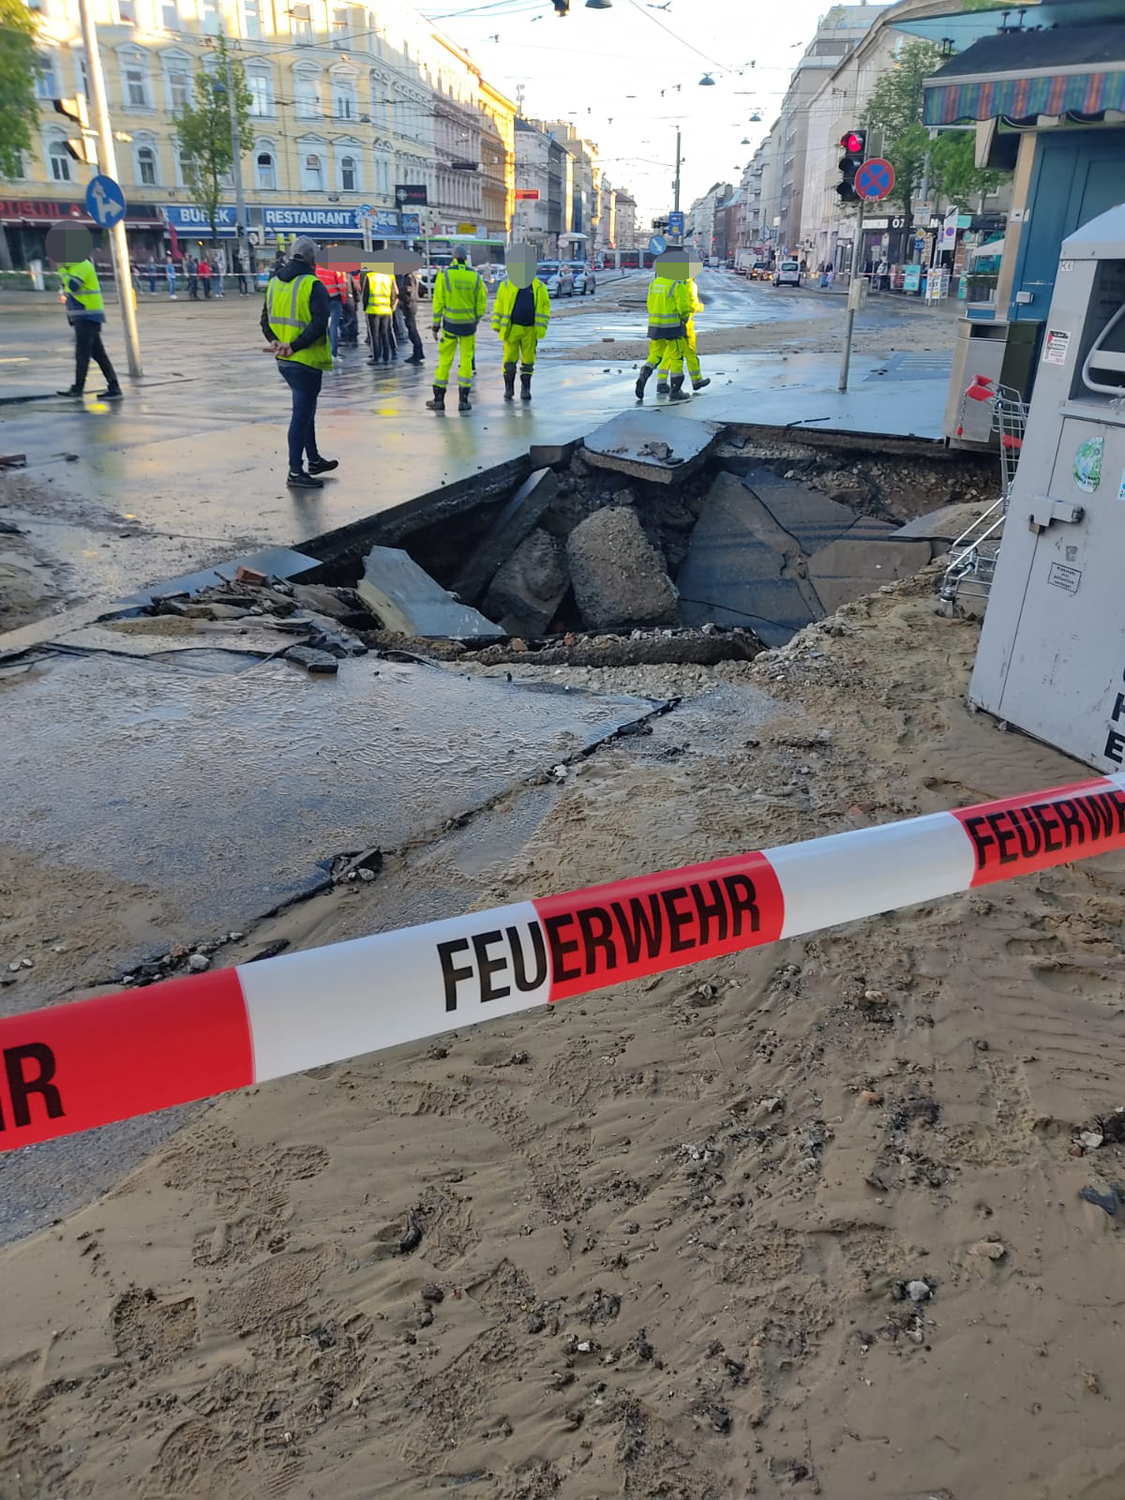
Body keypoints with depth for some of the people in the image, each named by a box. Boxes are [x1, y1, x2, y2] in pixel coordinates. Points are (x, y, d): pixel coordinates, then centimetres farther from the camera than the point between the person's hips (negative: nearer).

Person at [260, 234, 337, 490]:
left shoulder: (274, 283, 11)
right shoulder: (314, 286, -13)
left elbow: (266, 319, 13)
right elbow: (319, 324, -23)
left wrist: (275, 341, -1)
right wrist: (294, 346, -21)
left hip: (284, 362, 8)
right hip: (306, 362, -8)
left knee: (306, 410, 21)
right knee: (302, 414, -2)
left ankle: (314, 460, 33)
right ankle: (295, 473, 1)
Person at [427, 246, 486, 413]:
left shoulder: (444, 274, -5)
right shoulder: (476, 276, 0)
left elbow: (438, 302, -5)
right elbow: (481, 304, 5)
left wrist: (435, 325, 1)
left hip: (450, 324, -1)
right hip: (469, 324, 1)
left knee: (444, 361, 6)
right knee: (466, 360, 8)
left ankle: (439, 399, 9)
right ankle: (463, 400, 5)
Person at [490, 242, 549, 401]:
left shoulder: (539, 286, 5)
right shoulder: (506, 284, 3)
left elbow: (545, 306, 8)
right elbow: (498, 304, 7)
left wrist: (542, 327, 0)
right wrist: (496, 324, 1)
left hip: (530, 330, 1)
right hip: (511, 328, -1)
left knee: (528, 361, 6)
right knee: (510, 360, 2)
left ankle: (525, 389, 16)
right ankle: (508, 389, 13)